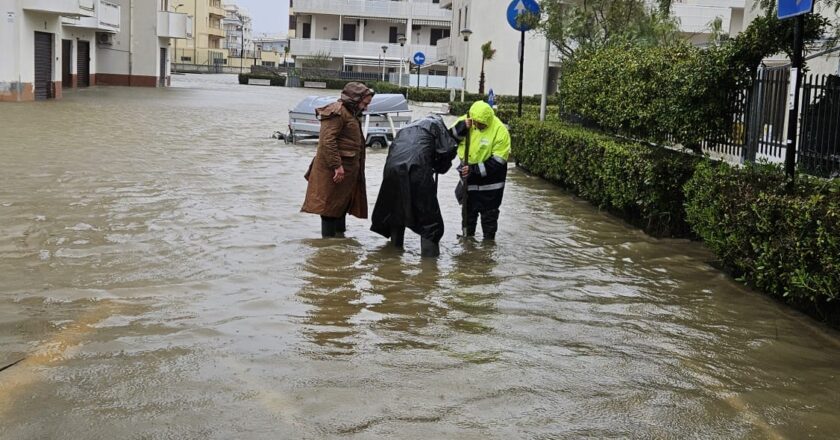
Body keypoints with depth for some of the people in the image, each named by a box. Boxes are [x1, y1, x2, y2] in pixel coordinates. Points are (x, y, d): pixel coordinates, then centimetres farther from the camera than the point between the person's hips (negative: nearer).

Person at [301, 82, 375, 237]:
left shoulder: (350, 113, 19)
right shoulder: (337, 112, -14)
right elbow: (328, 140, -22)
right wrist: (337, 165, -24)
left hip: (348, 169, 10)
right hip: (336, 170, -10)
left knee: (342, 203, 15)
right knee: (331, 204, -5)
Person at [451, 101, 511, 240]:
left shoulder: (500, 131, -23)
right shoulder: (466, 121, -9)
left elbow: (497, 162, -22)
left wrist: (474, 169, -27)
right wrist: (462, 127, -23)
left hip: (489, 180, -5)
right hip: (468, 178, 5)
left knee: (489, 215, 7)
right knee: (468, 212, 18)